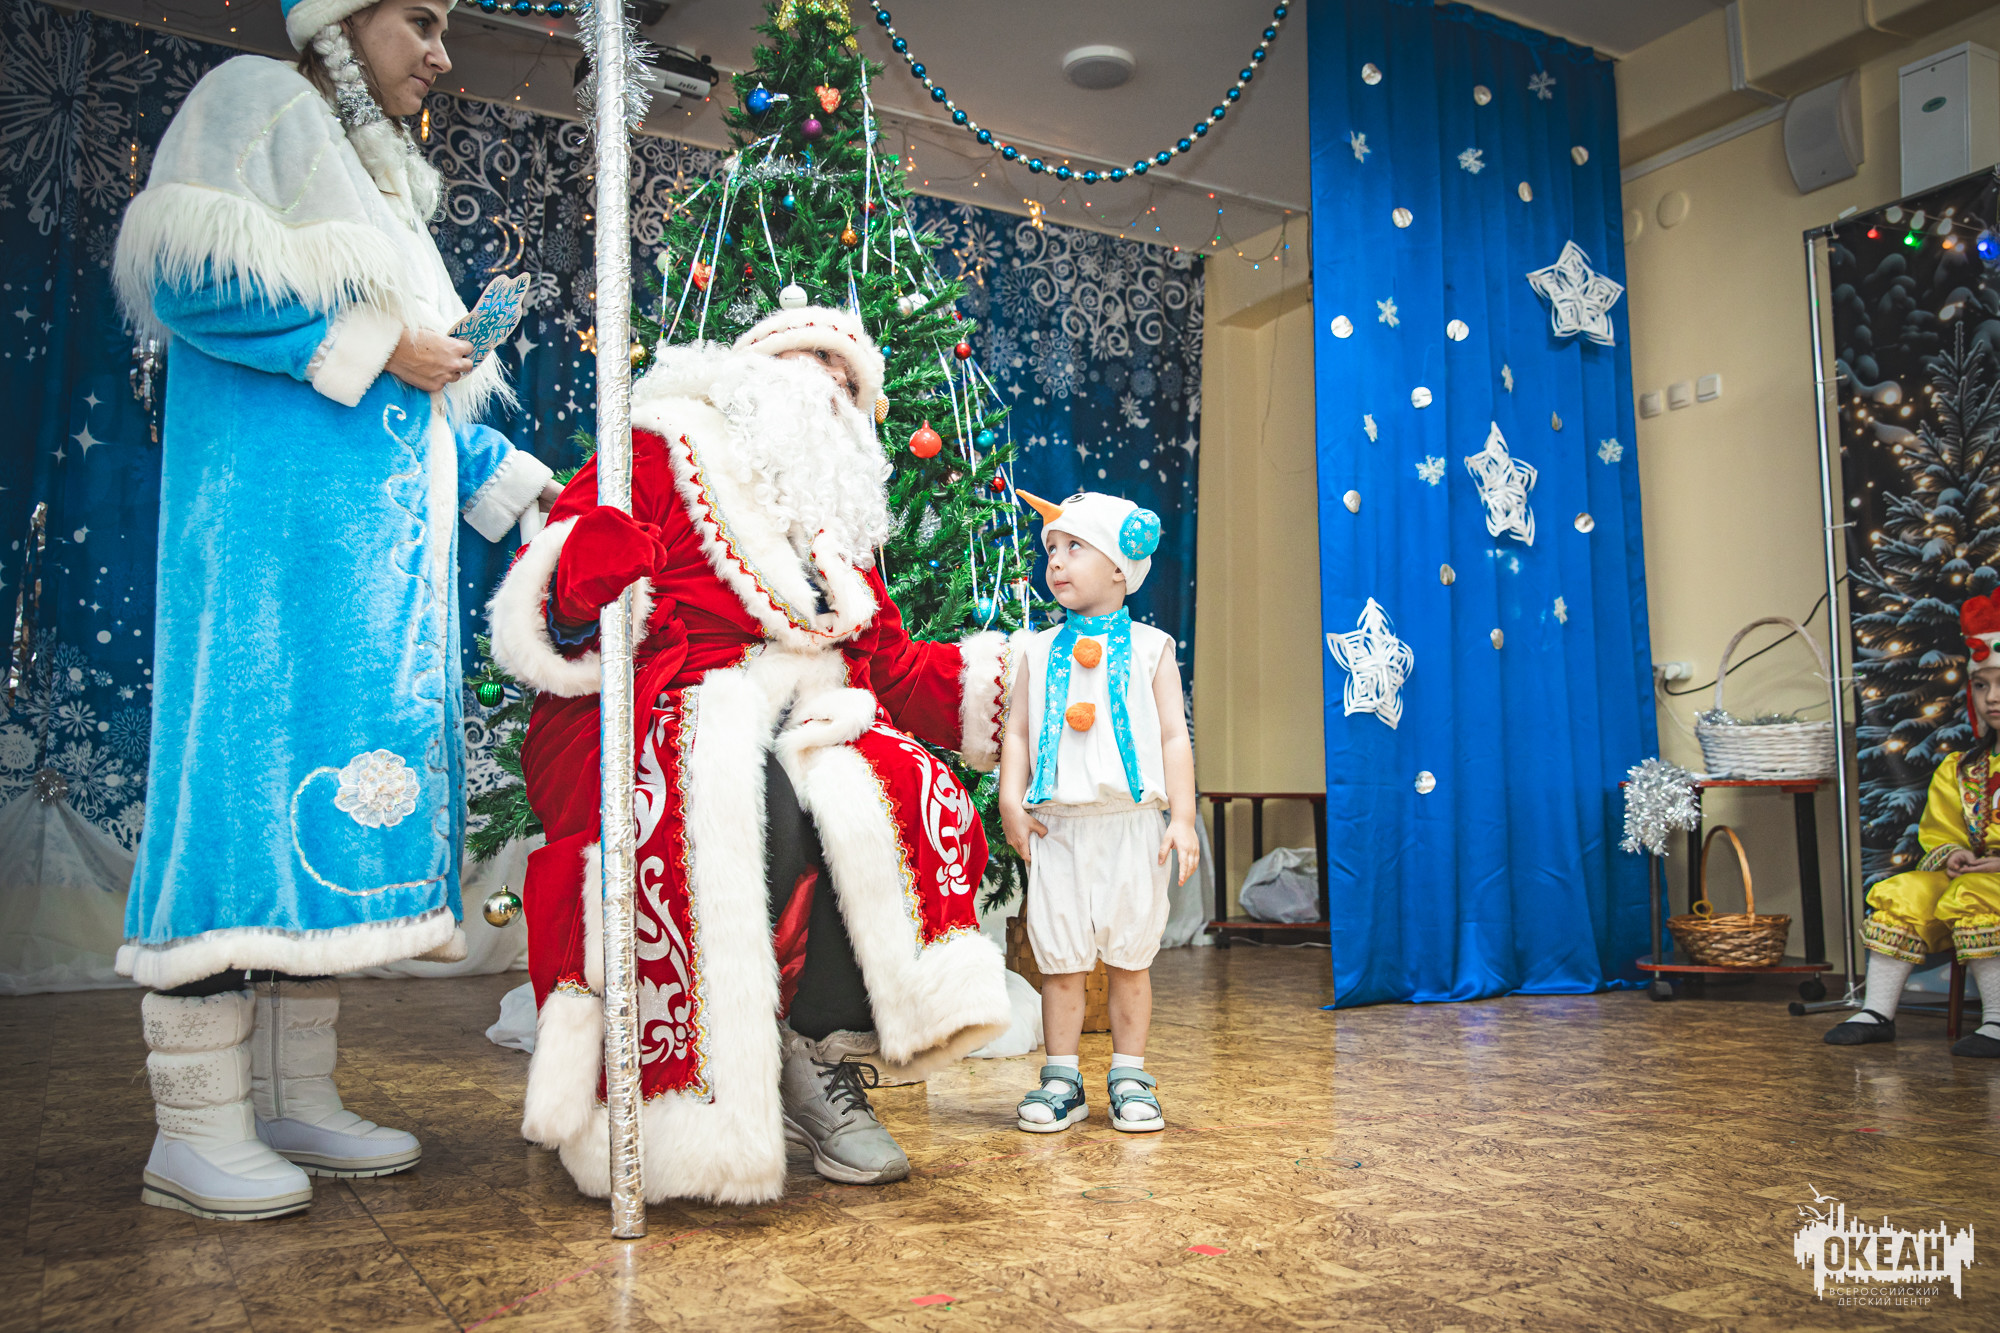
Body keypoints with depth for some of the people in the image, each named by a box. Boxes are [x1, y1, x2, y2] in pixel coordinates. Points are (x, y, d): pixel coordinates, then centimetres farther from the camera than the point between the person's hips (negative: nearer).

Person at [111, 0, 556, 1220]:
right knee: (254, 764, -12)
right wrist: (372, 345, -10)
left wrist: (528, 486, 19)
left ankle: (296, 1100, 7)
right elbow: (183, 273, -12)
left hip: (377, 543, 9)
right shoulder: (259, 105, 5)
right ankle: (194, 1131, -8)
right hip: (273, 523, -8)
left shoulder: (385, 188, 29)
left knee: (338, 784, 3)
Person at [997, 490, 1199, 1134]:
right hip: (1057, 827, 1)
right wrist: (1011, 800, -7)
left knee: (1130, 957, 6)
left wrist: (1182, 816, -5)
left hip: (1130, 823, -1)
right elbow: (1017, 732, 7)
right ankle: (1061, 1080, 15)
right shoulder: (1039, 652, 10)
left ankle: (1128, 1078, 18)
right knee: (1060, 960, 4)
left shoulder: (1150, 647, 5)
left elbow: (1174, 735, 3)